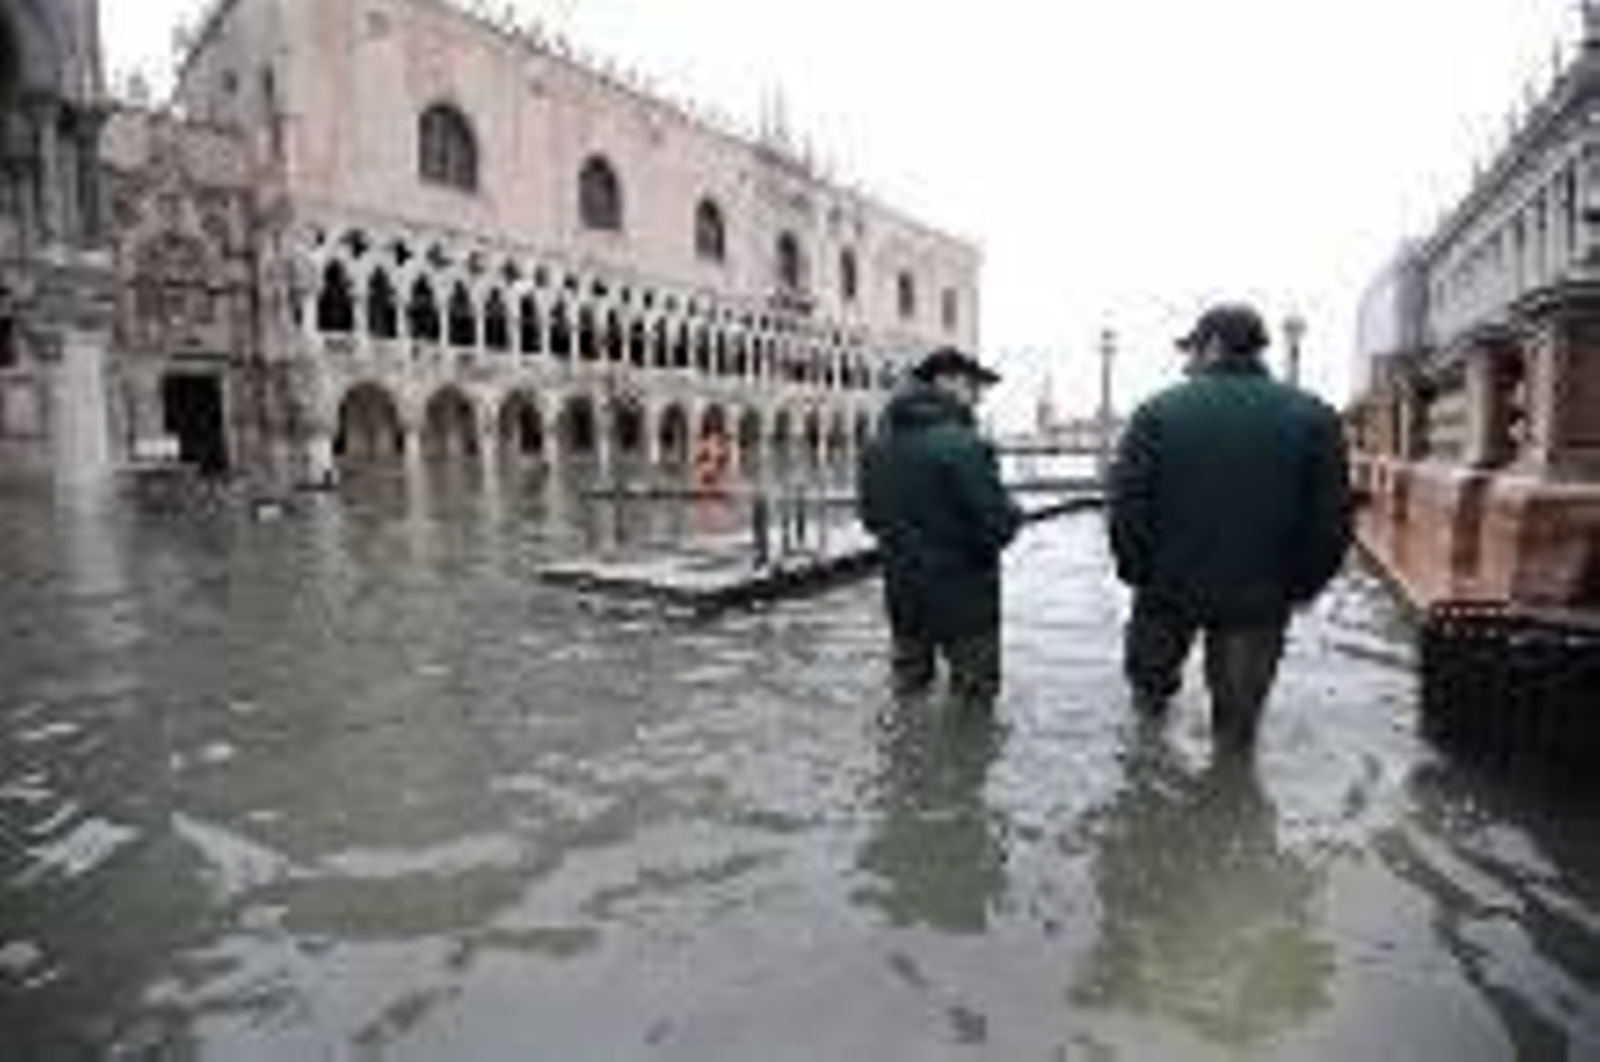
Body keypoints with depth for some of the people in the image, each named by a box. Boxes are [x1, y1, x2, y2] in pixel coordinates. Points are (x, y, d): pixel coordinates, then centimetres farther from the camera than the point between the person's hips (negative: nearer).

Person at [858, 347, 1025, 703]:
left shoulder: (879, 445, 3)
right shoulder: (963, 445, -20)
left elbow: (871, 516, 11)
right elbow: (996, 525, -21)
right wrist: (1013, 514, 0)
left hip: (903, 593, 7)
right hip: (963, 597, -7)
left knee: (909, 687, 20)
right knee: (973, 694, 6)